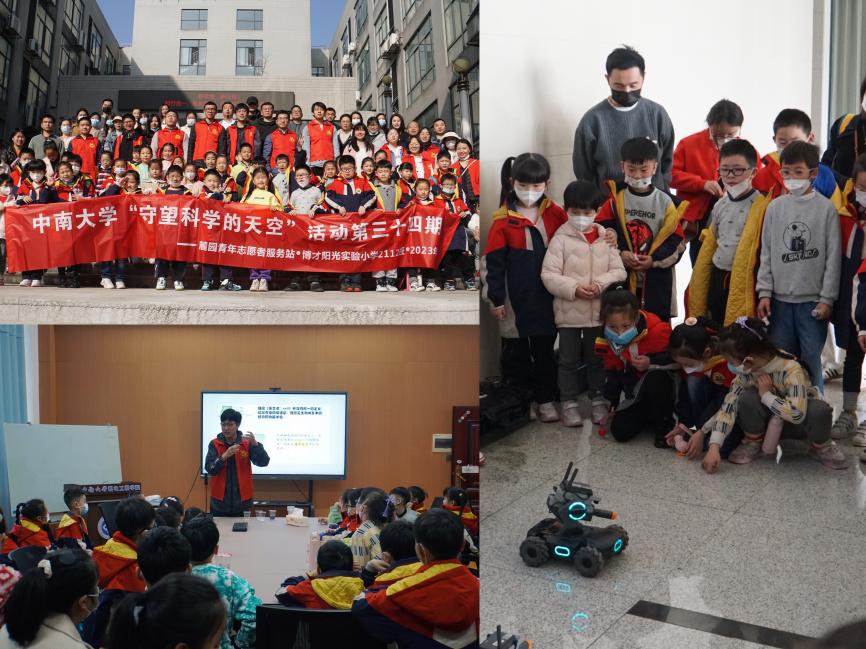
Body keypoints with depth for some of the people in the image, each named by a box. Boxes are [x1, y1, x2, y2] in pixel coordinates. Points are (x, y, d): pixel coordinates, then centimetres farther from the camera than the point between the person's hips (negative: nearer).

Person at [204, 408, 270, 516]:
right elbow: (209, 469, -10)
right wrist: (224, 456, -25)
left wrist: (255, 444, -26)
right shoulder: (214, 444, 0)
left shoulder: (247, 443, -1)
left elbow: (263, 462, -11)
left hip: (241, 502, 0)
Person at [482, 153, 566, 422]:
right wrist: (496, 299, -5)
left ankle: (545, 400, 25)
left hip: (547, 298, 2)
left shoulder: (556, 214, -1)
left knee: (545, 351, 13)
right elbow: (493, 263, -5)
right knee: (515, 352, 10)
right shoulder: (503, 220, -7)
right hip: (515, 300, -2)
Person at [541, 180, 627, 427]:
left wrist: (600, 284, -16)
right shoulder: (561, 239, -6)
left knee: (597, 359, 15)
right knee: (569, 360, 7)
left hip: (599, 311, 3)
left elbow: (619, 271, 2)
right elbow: (548, 274, -11)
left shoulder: (606, 238, 2)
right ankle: (569, 404, 18)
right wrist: (574, 288, -21)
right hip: (569, 312, -3)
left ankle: (598, 401, 28)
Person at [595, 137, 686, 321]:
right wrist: (620, 253, -15)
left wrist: (654, 260, -13)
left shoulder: (666, 202, 2)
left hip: (656, 281, 0)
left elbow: (676, 240, 0)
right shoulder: (615, 198, 2)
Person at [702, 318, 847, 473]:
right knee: (747, 398, -29)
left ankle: (821, 447, -6)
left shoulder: (791, 369, -33)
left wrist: (766, 395, -32)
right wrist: (714, 447, -31)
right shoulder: (745, 373, -17)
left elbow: (797, 413, -44)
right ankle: (753, 443, -2)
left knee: (820, 410, -38)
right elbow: (728, 406, -22)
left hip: (803, 421, -3)